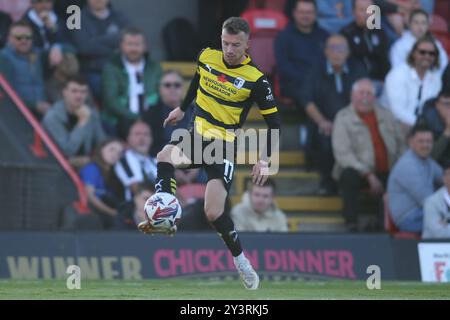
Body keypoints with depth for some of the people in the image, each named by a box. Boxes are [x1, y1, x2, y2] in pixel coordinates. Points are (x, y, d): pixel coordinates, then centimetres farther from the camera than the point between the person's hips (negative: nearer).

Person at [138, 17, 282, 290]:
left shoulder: (255, 80, -13)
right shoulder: (206, 57, -1)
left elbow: (274, 121, -6)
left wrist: (266, 160, -13)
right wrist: (182, 108, 33)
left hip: (224, 147, -4)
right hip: (197, 136, 4)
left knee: (214, 213, -16)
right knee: (165, 157, -30)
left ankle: (240, 260, 7)